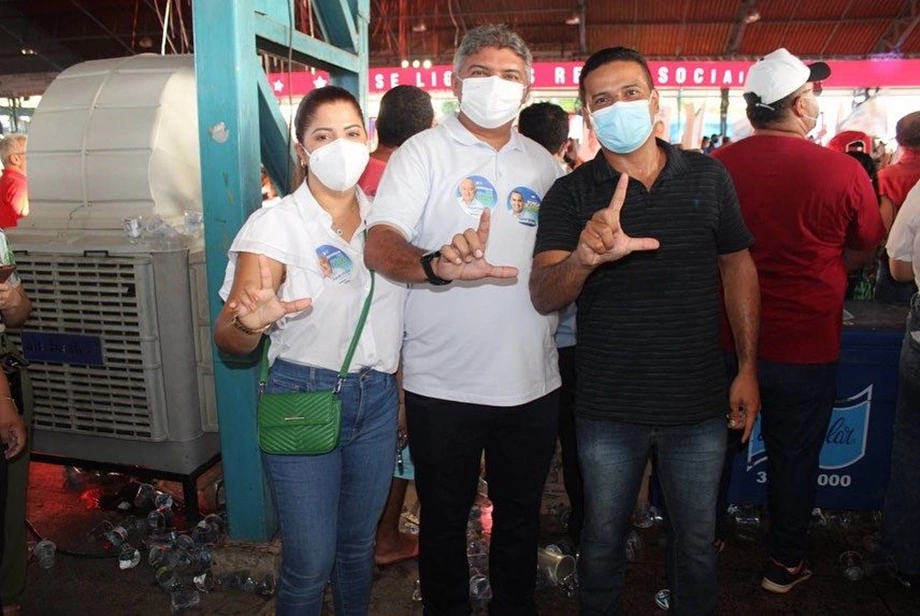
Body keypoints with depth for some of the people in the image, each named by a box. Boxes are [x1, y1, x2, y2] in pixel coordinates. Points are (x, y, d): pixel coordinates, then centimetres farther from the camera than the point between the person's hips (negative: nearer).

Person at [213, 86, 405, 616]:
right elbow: (228, 339, -13)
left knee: (359, 548, 20)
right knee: (310, 565, 5)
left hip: (379, 399, 4)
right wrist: (250, 323, -35)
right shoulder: (275, 225, -9)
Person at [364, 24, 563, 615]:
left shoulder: (544, 164, 10)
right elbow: (379, 245, -18)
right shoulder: (423, 152, -4)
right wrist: (437, 265, -37)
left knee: (521, 516, 20)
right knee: (444, 521, 14)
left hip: (534, 382, 4)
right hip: (444, 383, -4)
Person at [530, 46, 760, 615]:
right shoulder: (571, 194, -6)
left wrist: (748, 368, 4)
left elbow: (738, 266, 8)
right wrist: (583, 258, -39)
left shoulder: (708, 176, 0)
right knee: (603, 543, 17)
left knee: (698, 543, 19)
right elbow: (543, 297, -17)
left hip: (700, 402, 2)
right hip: (608, 409, -1)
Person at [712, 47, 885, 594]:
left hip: (727, 340, 2)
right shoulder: (842, 171, -16)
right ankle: (785, 565, 33)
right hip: (806, 345, -2)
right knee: (794, 457, 16)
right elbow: (862, 254, 1)